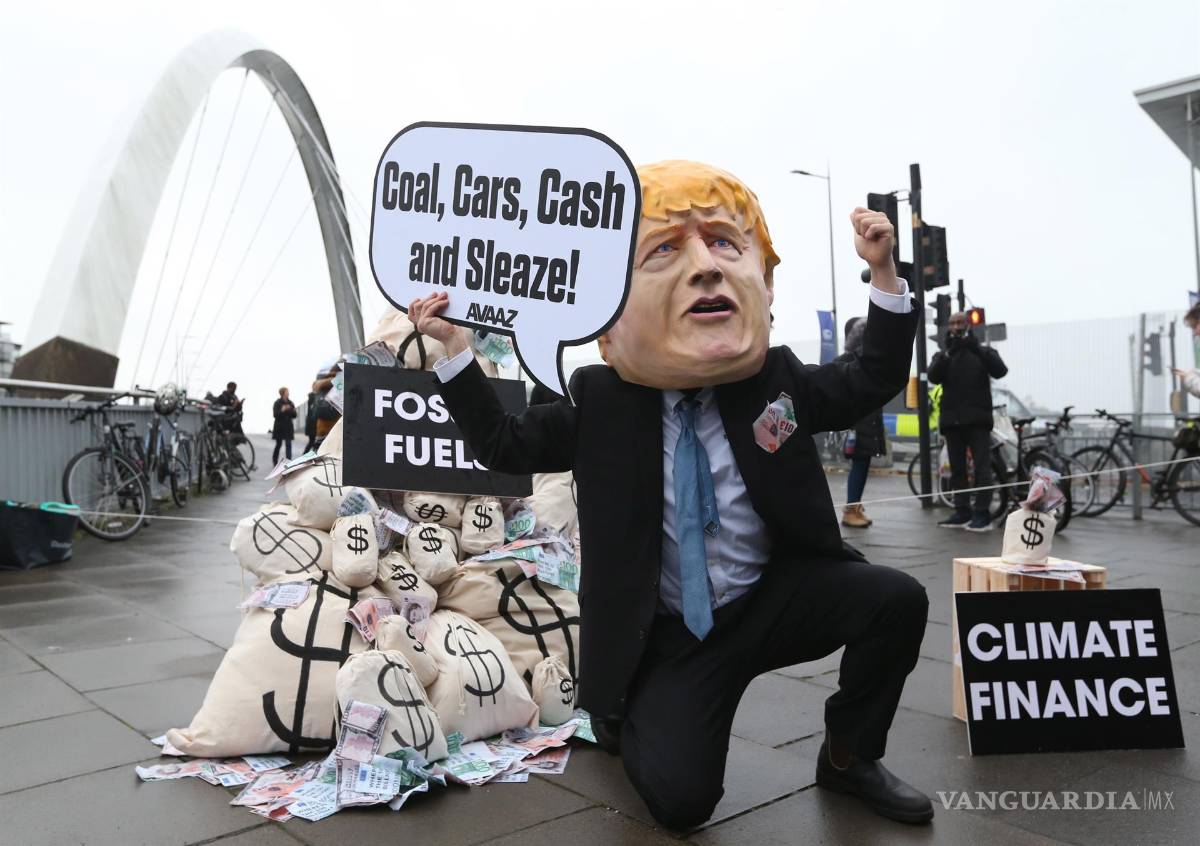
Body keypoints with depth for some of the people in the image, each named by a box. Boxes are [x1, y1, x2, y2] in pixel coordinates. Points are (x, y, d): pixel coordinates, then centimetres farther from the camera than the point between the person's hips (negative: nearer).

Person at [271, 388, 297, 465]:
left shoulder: (290, 403, 6)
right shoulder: (277, 403, -5)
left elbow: (294, 416, 7)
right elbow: (275, 414, -13)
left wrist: (294, 411, -13)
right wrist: (282, 410, -28)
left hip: (288, 427, 3)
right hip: (279, 427, -3)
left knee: (288, 444, -6)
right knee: (278, 444, 8)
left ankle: (289, 461, -7)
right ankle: (274, 460, 27)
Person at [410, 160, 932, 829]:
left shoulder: (775, 381, -5)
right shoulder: (600, 402, -9)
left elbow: (874, 380, 7)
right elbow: (504, 444, 2)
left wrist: (883, 273, -6)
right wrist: (454, 348, -6)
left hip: (777, 597, 3)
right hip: (670, 634, -2)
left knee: (895, 599, -21)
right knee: (679, 800, -14)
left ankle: (849, 757, 5)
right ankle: (626, 714, 23)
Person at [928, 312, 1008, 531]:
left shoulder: (983, 352, 9)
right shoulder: (942, 355, 12)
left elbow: (1000, 371, -11)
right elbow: (933, 377, -8)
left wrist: (977, 348, -22)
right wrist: (948, 353, -23)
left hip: (977, 420, -3)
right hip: (952, 421, 3)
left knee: (982, 468, -5)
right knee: (957, 469, 6)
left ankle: (982, 514, -4)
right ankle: (962, 512, 12)